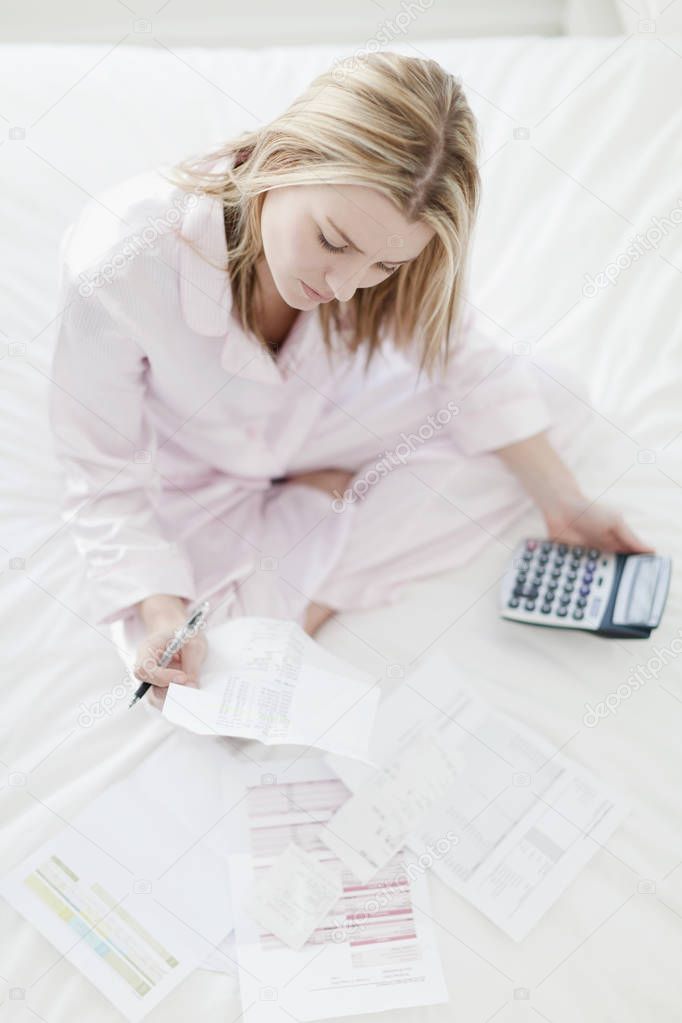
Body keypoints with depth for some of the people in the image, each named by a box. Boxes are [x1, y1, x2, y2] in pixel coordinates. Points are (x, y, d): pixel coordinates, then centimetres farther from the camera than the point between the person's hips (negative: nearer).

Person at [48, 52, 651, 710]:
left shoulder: (379, 232, -26)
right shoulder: (117, 266, -37)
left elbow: (471, 360, -9)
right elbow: (106, 477, -24)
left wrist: (561, 501, -10)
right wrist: (161, 611, -35)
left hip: (314, 426, 3)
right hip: (195, 479, -3)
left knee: (551, 408, -5)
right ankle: (325, 508, 1)